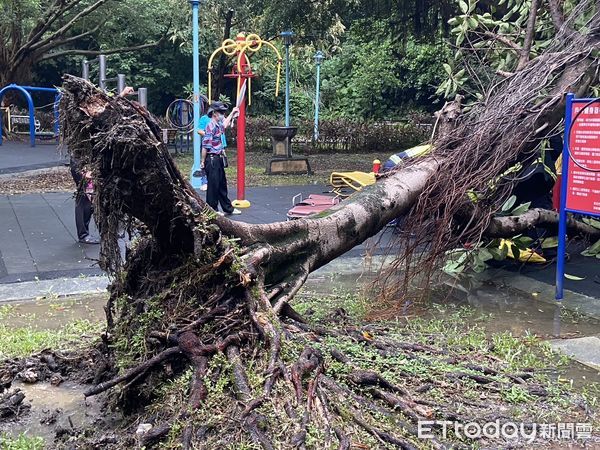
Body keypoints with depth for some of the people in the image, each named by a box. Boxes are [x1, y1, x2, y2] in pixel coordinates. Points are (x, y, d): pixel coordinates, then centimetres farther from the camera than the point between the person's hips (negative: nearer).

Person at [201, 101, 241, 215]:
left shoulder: (218, 125, 12)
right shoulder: (211, 126, -17)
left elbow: (224, 125, 39)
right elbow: (205, 146, -20)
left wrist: (232, 114, 43)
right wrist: (203, 161, -18)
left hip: (219, 159, 10)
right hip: (212, 160, -10)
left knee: (222, 185, 16)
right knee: (213, 186, -1)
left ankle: (228, 208, 24)